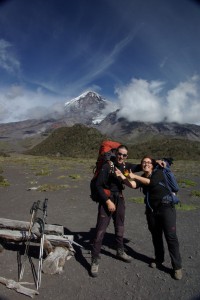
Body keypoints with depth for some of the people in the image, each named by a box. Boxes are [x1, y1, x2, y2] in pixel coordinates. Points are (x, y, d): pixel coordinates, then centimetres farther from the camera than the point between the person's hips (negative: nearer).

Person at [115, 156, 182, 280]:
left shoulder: (159, 173, -7)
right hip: (151, 210, 5)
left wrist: (134, 176, -27)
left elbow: (151, 182, -27)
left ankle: (177, 267, 8)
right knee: (156, 236, 14)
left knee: (171, 237, -4)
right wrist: (121, 176, -30)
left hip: (166, 208, -5)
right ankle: (159, 260, 32)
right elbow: (133, 185, -17)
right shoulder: (142, 178, 5)